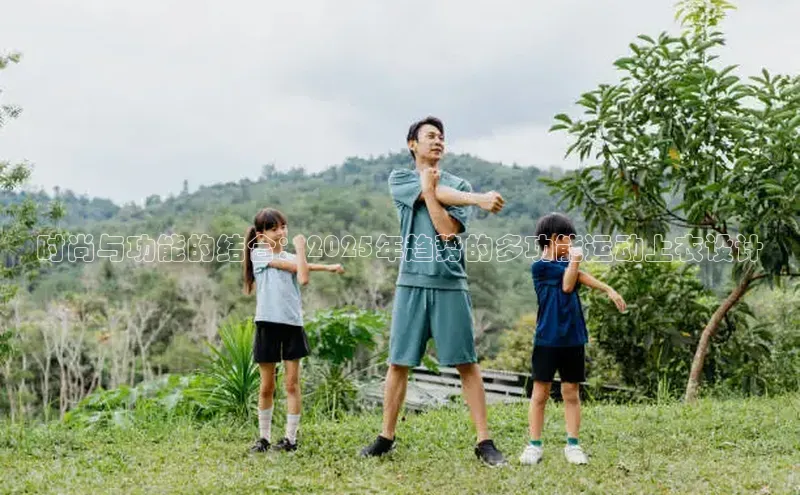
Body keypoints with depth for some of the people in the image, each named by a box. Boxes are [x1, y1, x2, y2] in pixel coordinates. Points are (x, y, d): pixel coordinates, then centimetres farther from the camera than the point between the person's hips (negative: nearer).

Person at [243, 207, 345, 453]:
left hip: (293, 324, 3)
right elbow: (297, 266, -8)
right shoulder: (258, 254, 1)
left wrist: (300, 248, -5)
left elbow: (303, 277, -10)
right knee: (267, 386, 5)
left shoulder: (290, 257, 13)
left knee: (292, 384, 2)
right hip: (268, 324, -3)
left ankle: (291, 438, 8)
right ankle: (264, 437, 18)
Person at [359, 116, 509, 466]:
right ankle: (386, 437, 16)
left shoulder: (459, 185, 10)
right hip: (412, 282, 0)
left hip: (451, 284, 0)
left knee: (466, 363, -1)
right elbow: (438, 196, -10)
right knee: (399, 362, 4)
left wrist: (428, 186, -4)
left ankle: (484, 441, 4)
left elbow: (448, 229, -6)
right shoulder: (399, 179, 8)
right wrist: (481, 198, -16)